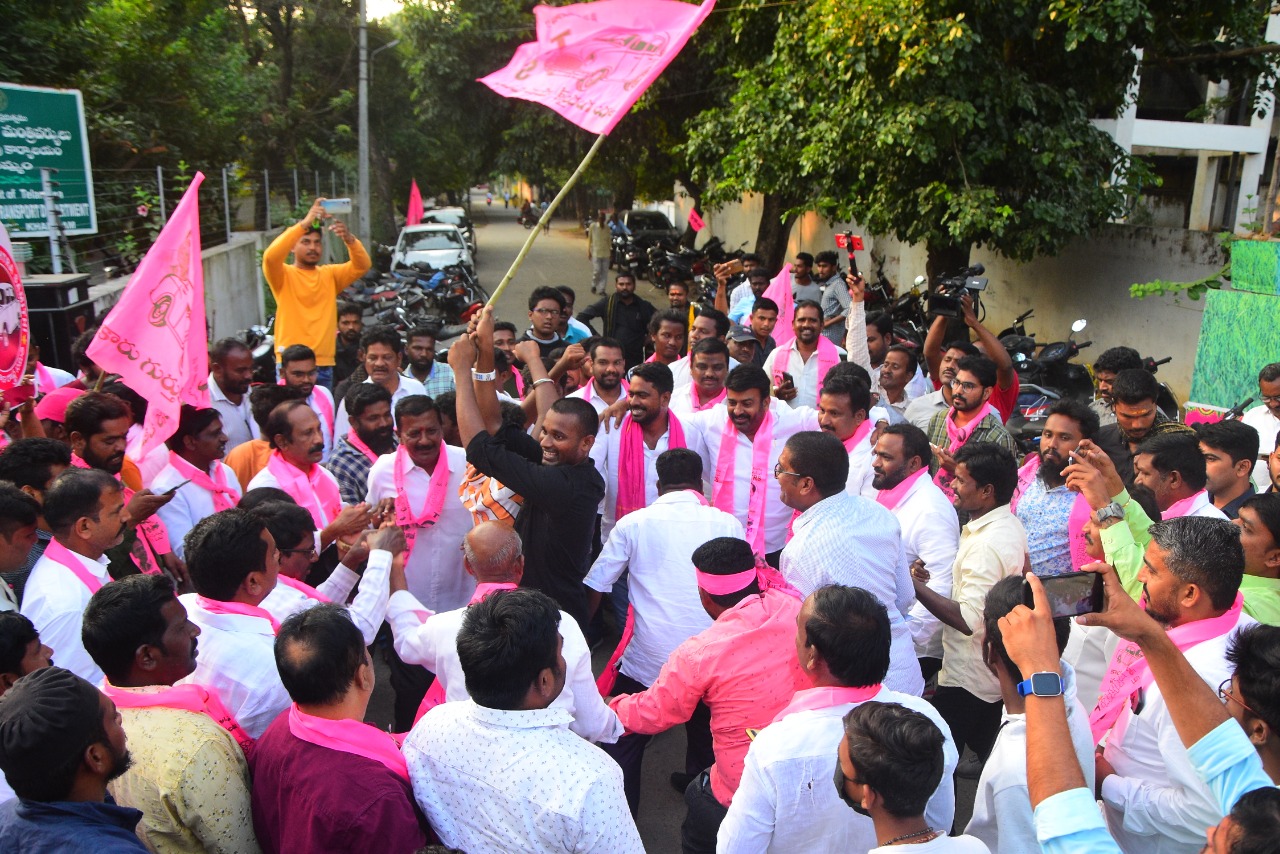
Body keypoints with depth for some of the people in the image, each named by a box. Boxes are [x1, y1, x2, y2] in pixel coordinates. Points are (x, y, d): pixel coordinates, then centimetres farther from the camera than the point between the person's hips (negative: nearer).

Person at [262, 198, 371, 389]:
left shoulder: (330, 274, 11)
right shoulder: (284, 275, 1)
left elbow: (362, 266, -2)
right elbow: (270, 256, -19)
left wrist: (348, 238, -22)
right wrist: (304, 223, -25)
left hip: (324, 365, 4)